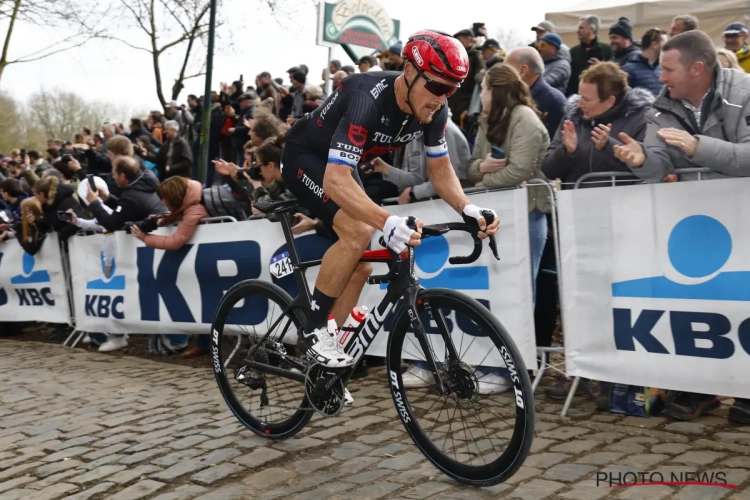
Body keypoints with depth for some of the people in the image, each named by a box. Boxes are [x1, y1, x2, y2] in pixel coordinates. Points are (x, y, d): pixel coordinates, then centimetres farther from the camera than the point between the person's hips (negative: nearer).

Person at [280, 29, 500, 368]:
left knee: (360, 267, 3)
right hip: (305, 157, -7)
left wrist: (467, 208, -26)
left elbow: (440, 169, -6)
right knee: (358, 232, -31)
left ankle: (324, 373, 16)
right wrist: (388, 223, -62)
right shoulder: (367, 99, -39)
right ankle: (313, 330, -11)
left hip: (342, 163, 8)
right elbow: (336, 180, -48)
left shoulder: (433, 109, -18)